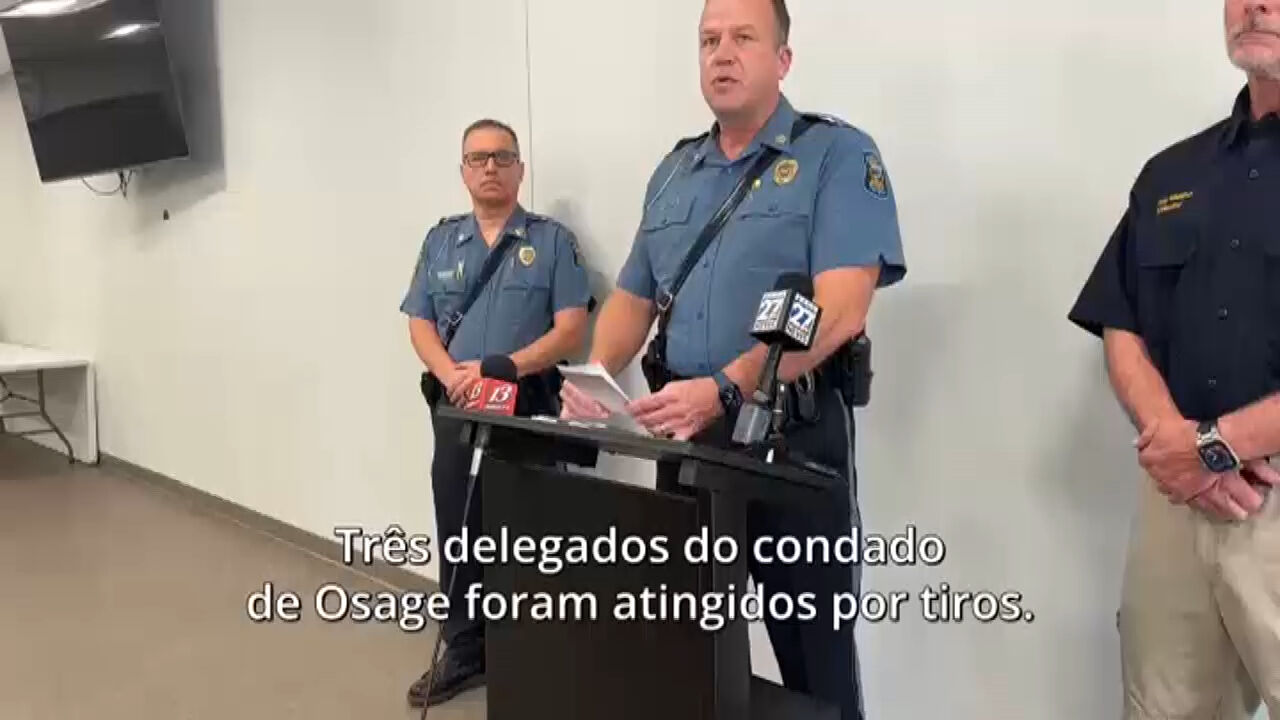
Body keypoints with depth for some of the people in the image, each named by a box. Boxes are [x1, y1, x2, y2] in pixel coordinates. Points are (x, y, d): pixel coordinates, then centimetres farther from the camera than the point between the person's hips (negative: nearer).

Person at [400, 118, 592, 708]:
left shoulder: (551, 240, 1)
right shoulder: (440, 241, 12)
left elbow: (571, 328, -7)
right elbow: (420, 326, 8)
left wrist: (502, 368, -18)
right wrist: (452, 376, -11)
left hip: (528, 410, -3)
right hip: (457, 412, 4)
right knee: (458, 536, 10)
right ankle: (464, 653, 24)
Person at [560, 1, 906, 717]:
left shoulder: (837, 154, -6)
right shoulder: (674, 171, 14)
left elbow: (841, 310, -18)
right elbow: (633, 297, 18)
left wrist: (724, 388, -28)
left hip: (791, 429, -5)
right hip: (686, 431, 6)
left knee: (813, 655, 6)